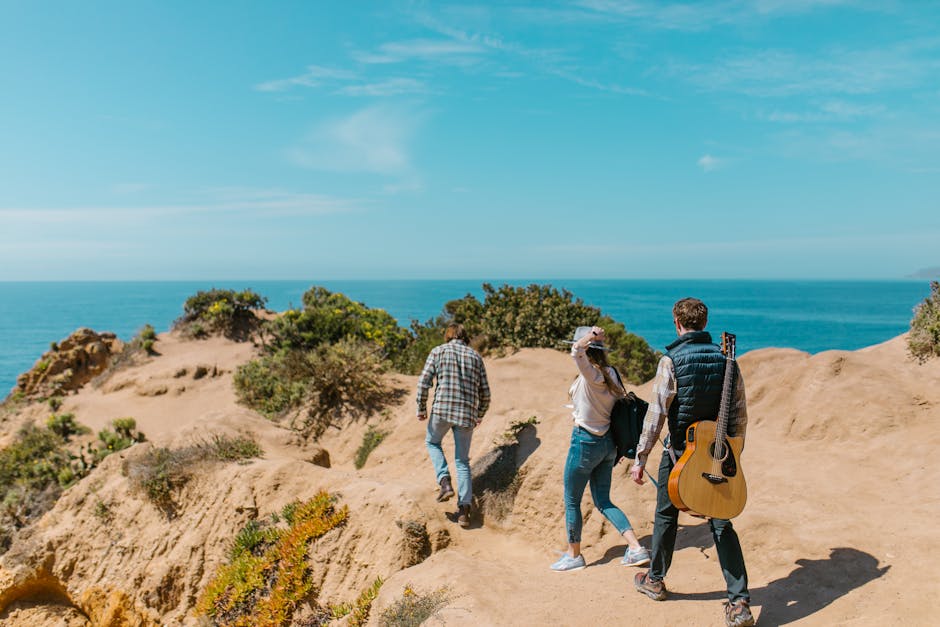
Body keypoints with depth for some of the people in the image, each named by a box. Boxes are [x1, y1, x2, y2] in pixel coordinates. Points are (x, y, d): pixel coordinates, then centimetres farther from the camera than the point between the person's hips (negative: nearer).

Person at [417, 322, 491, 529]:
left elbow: (423, 382, -4)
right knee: (462, 460, 13)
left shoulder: (438, 351, 5)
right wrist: (480, 415, 26)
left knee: (432, 442, 26)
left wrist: (421, 408, 7)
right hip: (467, 413, 2)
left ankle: (445, 482, 6)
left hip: (442, 409, -2)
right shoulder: (475, 356, 13)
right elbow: (485, 392, 11)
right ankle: (464, 510, 7)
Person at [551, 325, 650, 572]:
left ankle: (574, 555, 23)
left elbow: (577, 353, -39)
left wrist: (589, 338, -56)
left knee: (571, 501, 10)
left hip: (585, 441, -8)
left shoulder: (590, 374, -18)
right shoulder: (610, 374, 5)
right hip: (607, 442, 8)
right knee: (603, 501, 17)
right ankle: (636, 548, 10)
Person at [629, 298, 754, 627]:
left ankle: (655, 580, 34)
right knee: (721, 524, 10)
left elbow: (656, 414, -16)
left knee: (666, 515, 16)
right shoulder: (726, 360, -1)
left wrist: (641, 458, -9)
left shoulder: (671, 361, -15)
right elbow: (740, 414, 2)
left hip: (681, 453, -3)